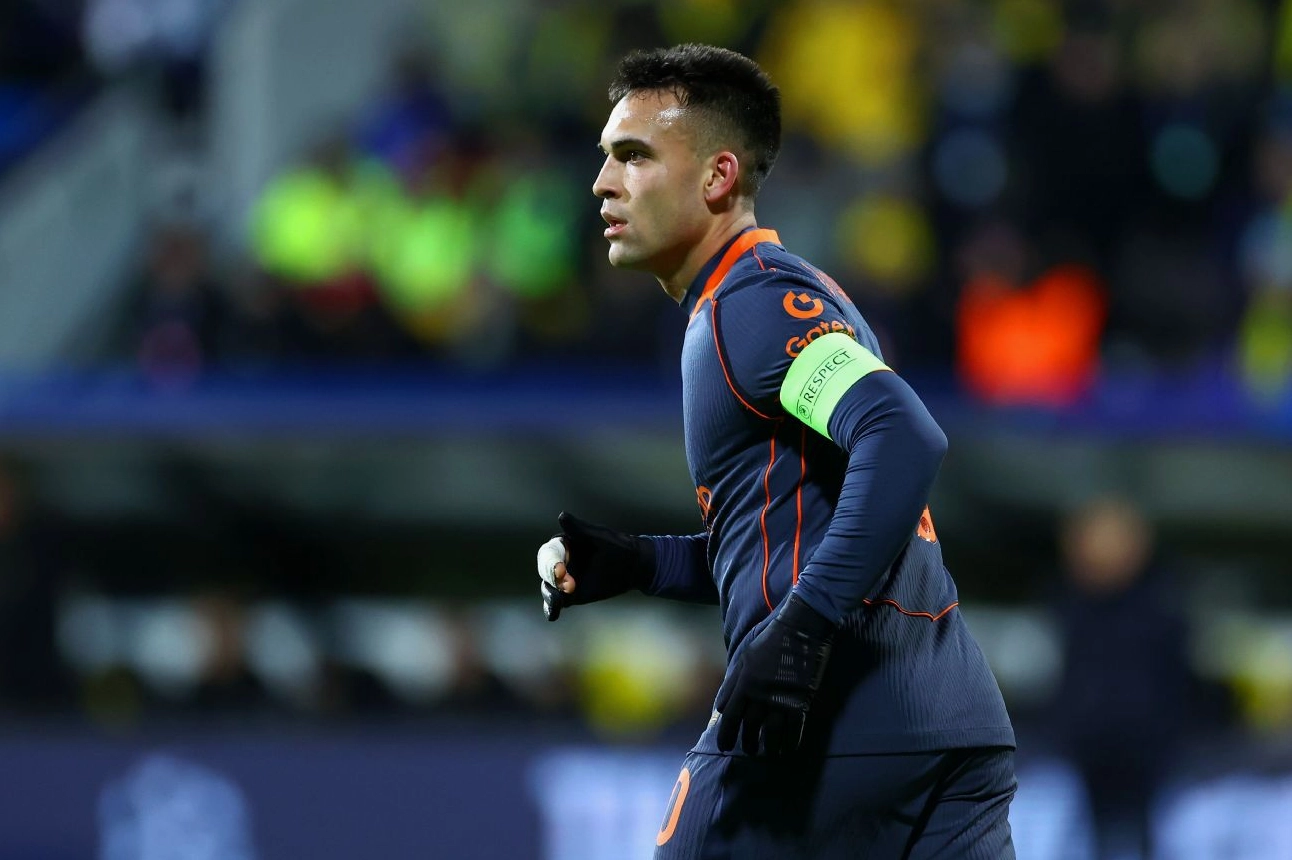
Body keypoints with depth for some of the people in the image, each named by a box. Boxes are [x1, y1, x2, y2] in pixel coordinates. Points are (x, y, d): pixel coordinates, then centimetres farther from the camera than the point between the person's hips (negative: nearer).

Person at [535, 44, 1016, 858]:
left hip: (832, 729, -9)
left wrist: (803, 626, -27)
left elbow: (904, 441, -22)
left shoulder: (750, 301, -7)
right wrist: (638, 563, 17)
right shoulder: (789, 291, 23)